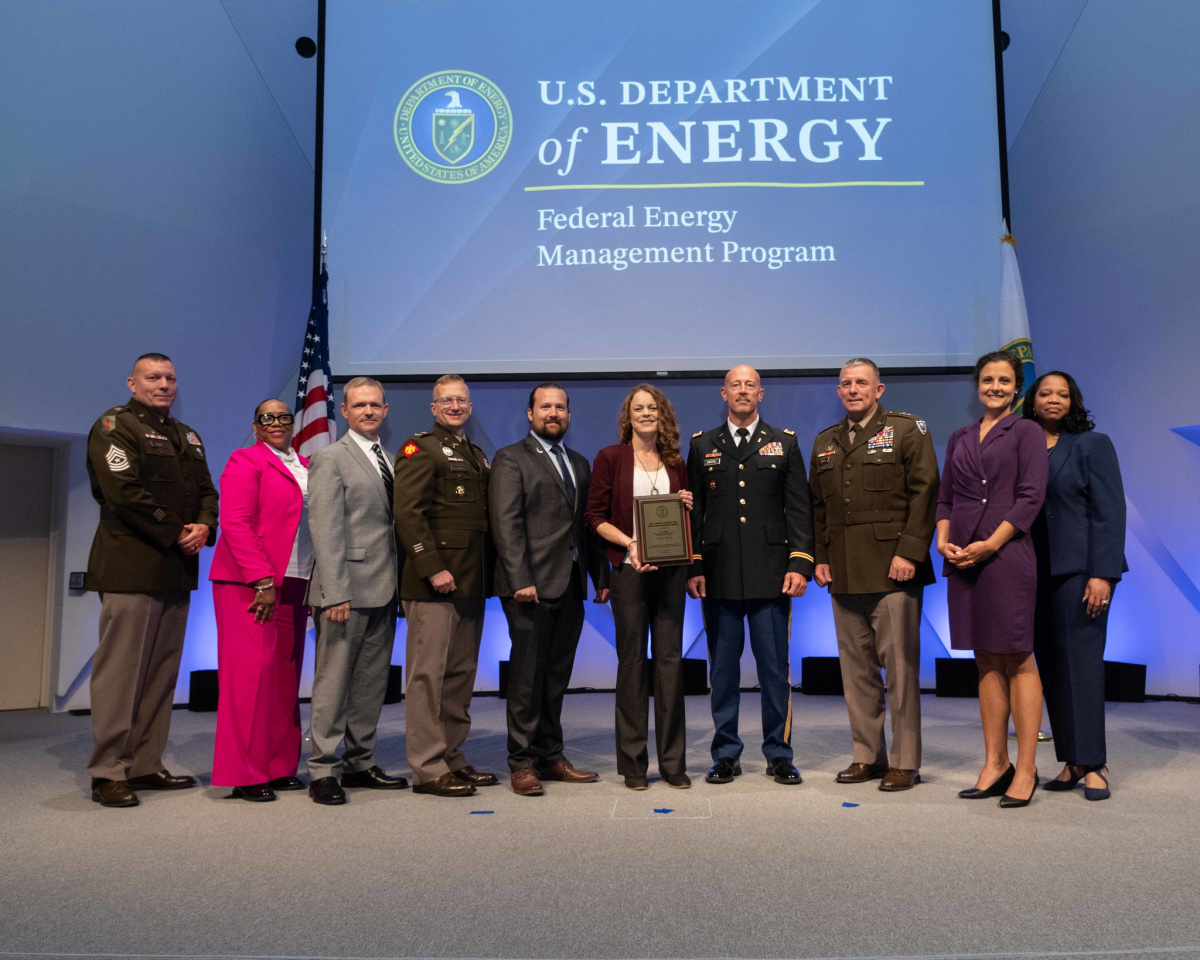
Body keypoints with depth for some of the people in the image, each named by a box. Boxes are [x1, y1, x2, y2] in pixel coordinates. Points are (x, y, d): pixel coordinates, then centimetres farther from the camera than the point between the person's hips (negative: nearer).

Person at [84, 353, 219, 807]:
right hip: (131, 568, -7)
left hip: (178, 569, 8)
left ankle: (146, 765, 18)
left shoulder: (187, 436, 21)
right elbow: (124, 492, -14)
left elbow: (207, 491, 17)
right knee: (120, 671, -5)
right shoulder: (113, 426, -2)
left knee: (162, 672, 10)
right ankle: (107, 773, 3)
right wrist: (176, 534, -13)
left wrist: (204, 527, -4)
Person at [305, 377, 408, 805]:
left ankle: (359, 762, 23)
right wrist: (335, 592, -18)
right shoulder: (330, 458, -4)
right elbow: (326, 530, -11)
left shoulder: (387, 461, 17)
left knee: (372, 682, 12)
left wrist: (398, 583, 7)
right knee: (333, 682, 0)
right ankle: (323, 771, 10)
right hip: (347, 589, -7)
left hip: (382, 591, 7)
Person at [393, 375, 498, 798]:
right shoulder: (420, 449, -3)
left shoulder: (477, 456, 21)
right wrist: (433, 569, -19)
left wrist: (488, 573, 13)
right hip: (434, 585, -8)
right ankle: (428, 768, 5)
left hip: (470, 584, 8)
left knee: (461, 675, 12)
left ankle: (453, 758, 22)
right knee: (429, 674, -3)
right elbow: (408, 513, -13)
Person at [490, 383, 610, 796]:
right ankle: (523, 763, 8)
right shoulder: (510, 459, 0)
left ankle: (551, 756, 20)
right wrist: (521, 580, -17)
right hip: (531, 586, -6)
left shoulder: (580, 464, 19)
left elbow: (589, 524, 17)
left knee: (557, 676, 11)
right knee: (528, 676, -1)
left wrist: (601, 576, 9)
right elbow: (506, 525, -9)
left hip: (571, 586, 6)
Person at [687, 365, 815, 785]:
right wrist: (693, 568, 1)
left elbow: (799, 510, 5)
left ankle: (779, 754, 16)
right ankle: (726, 754, 18)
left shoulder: (784, 444, 9)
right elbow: (693, 511, 9)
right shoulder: (702, 445, 11)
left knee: (775, 668, 3)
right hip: (719, 576, 1)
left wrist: (800, 564, -5)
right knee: (723, 668, 7)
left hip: (771, 575, -1)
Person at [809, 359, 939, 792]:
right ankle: (867, 756, 20)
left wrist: (909, 552, -14)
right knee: (856, 668, 9)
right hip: (844, 575, 5)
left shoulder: (906, 429, 2)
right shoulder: (825, 442, 17)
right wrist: (820, 558, 9)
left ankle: (905, 762, 9)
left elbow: (925, 493, -6)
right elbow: (817, 506, 19)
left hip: (893, 570, -5)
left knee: (900, 666, -1)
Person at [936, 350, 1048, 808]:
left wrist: (991, 543, -15)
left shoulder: (1025, 431, 2)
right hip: (963, 557, 5)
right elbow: (945, 496, 16)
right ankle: (995, 764, 16)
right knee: (986, 662, 9)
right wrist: (943, 539, -2)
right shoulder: (960, 438, 17)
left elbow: (1031, 496, -7)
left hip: (1006, 555, -5)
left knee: (1016, 659, -2)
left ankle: (1026, 769, 5)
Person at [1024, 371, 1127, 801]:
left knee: (1081, 661, -6)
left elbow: (1110, 512, -5)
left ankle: (1093, 764, 3)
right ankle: (1071, 763, 13)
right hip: (1034, 573, 5)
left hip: (1078, 570, -4)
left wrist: (1102, 574, -14)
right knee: (1050, 666, 6)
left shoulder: (1092, 444, 1)